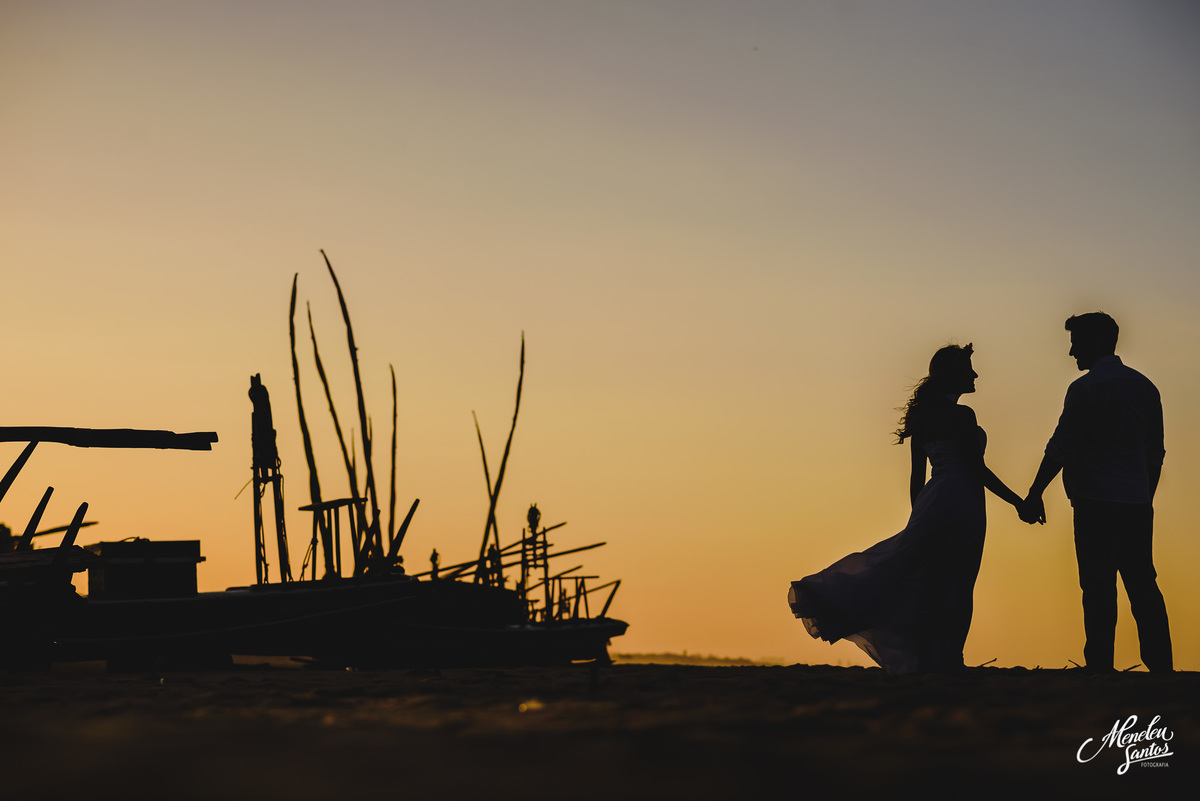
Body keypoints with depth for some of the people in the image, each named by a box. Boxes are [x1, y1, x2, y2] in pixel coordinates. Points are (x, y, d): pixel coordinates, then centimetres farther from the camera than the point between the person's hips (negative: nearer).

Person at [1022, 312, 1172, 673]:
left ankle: (1100, 667, -5)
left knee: (1099, 589, -4)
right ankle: (1160, 666, 5)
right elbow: (1156, 451, 17)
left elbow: (1061, 448, -9)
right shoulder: (1145, 386, 13)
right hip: (1138, 504, 6)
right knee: (1143, 586, 8)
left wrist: (1034, 494, -3)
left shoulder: (1085, 388, -7)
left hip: (1096, 504, -6)